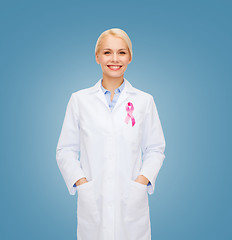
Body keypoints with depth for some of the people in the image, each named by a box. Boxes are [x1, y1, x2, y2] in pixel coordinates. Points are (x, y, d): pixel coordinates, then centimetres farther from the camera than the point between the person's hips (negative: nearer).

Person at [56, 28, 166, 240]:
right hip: (92, 203, 0)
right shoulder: (79, 99, 4)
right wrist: (81, 182, -8)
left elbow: (155, 149, 6)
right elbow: (65, 150, 5)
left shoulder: (145, 101, 4)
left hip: (132, 202, 0)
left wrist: (142, 180, -9)